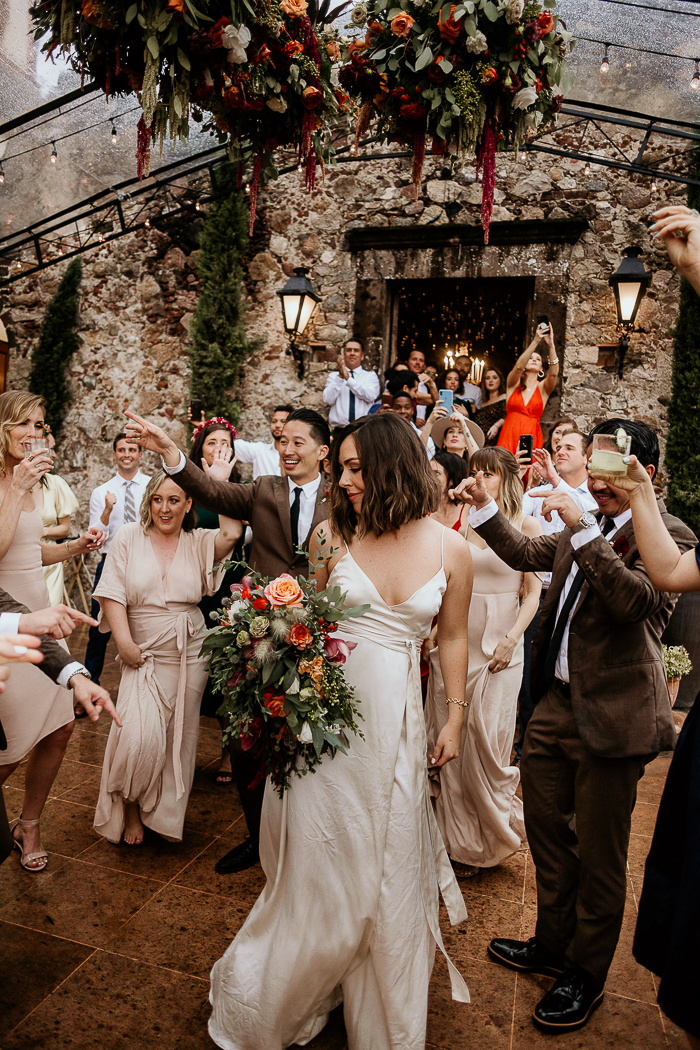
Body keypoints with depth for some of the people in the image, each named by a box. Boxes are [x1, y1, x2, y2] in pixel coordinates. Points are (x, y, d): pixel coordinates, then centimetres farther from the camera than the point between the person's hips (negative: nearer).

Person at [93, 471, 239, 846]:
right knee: (140, 737, -15)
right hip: (143, 653, -1)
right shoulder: (129, 537, 0)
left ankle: (165, 812, 34)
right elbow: (111, 594, -4)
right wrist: (124, 642, -14)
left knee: (179, 736, 10)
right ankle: (129, 806, 15)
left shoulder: (199, 542, 1)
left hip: (190, 654, 2)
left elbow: (231, 533, -21)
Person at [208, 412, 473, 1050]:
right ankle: (282, 998, 41)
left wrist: (455, 720, 8)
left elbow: (453, 638, 6)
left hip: (398, 722, 1)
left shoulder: (450, 548, -4)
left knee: (389, 867, 15)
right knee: (320, 862, 12)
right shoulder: (336, 533, -5)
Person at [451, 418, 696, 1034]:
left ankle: (586, 975, 33)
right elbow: (526, 554, 23)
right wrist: (485, 509, 13)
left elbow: (636, 599, -28)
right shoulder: (586, 531, 11)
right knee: (547, 834, 21)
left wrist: (582, 527, -30)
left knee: (600, 858, 10)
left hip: (611, 717, -7)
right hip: (555, 706, 8)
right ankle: (553, 944, 43)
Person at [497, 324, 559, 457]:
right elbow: (518, 367, -10)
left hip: (532, 437, 1)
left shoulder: (543, 387, 12)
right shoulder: (513, 383, 11)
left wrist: (551, 345, -18)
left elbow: (553, 373, -8)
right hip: (510, 435, 0)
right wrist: (535, 342, -18)